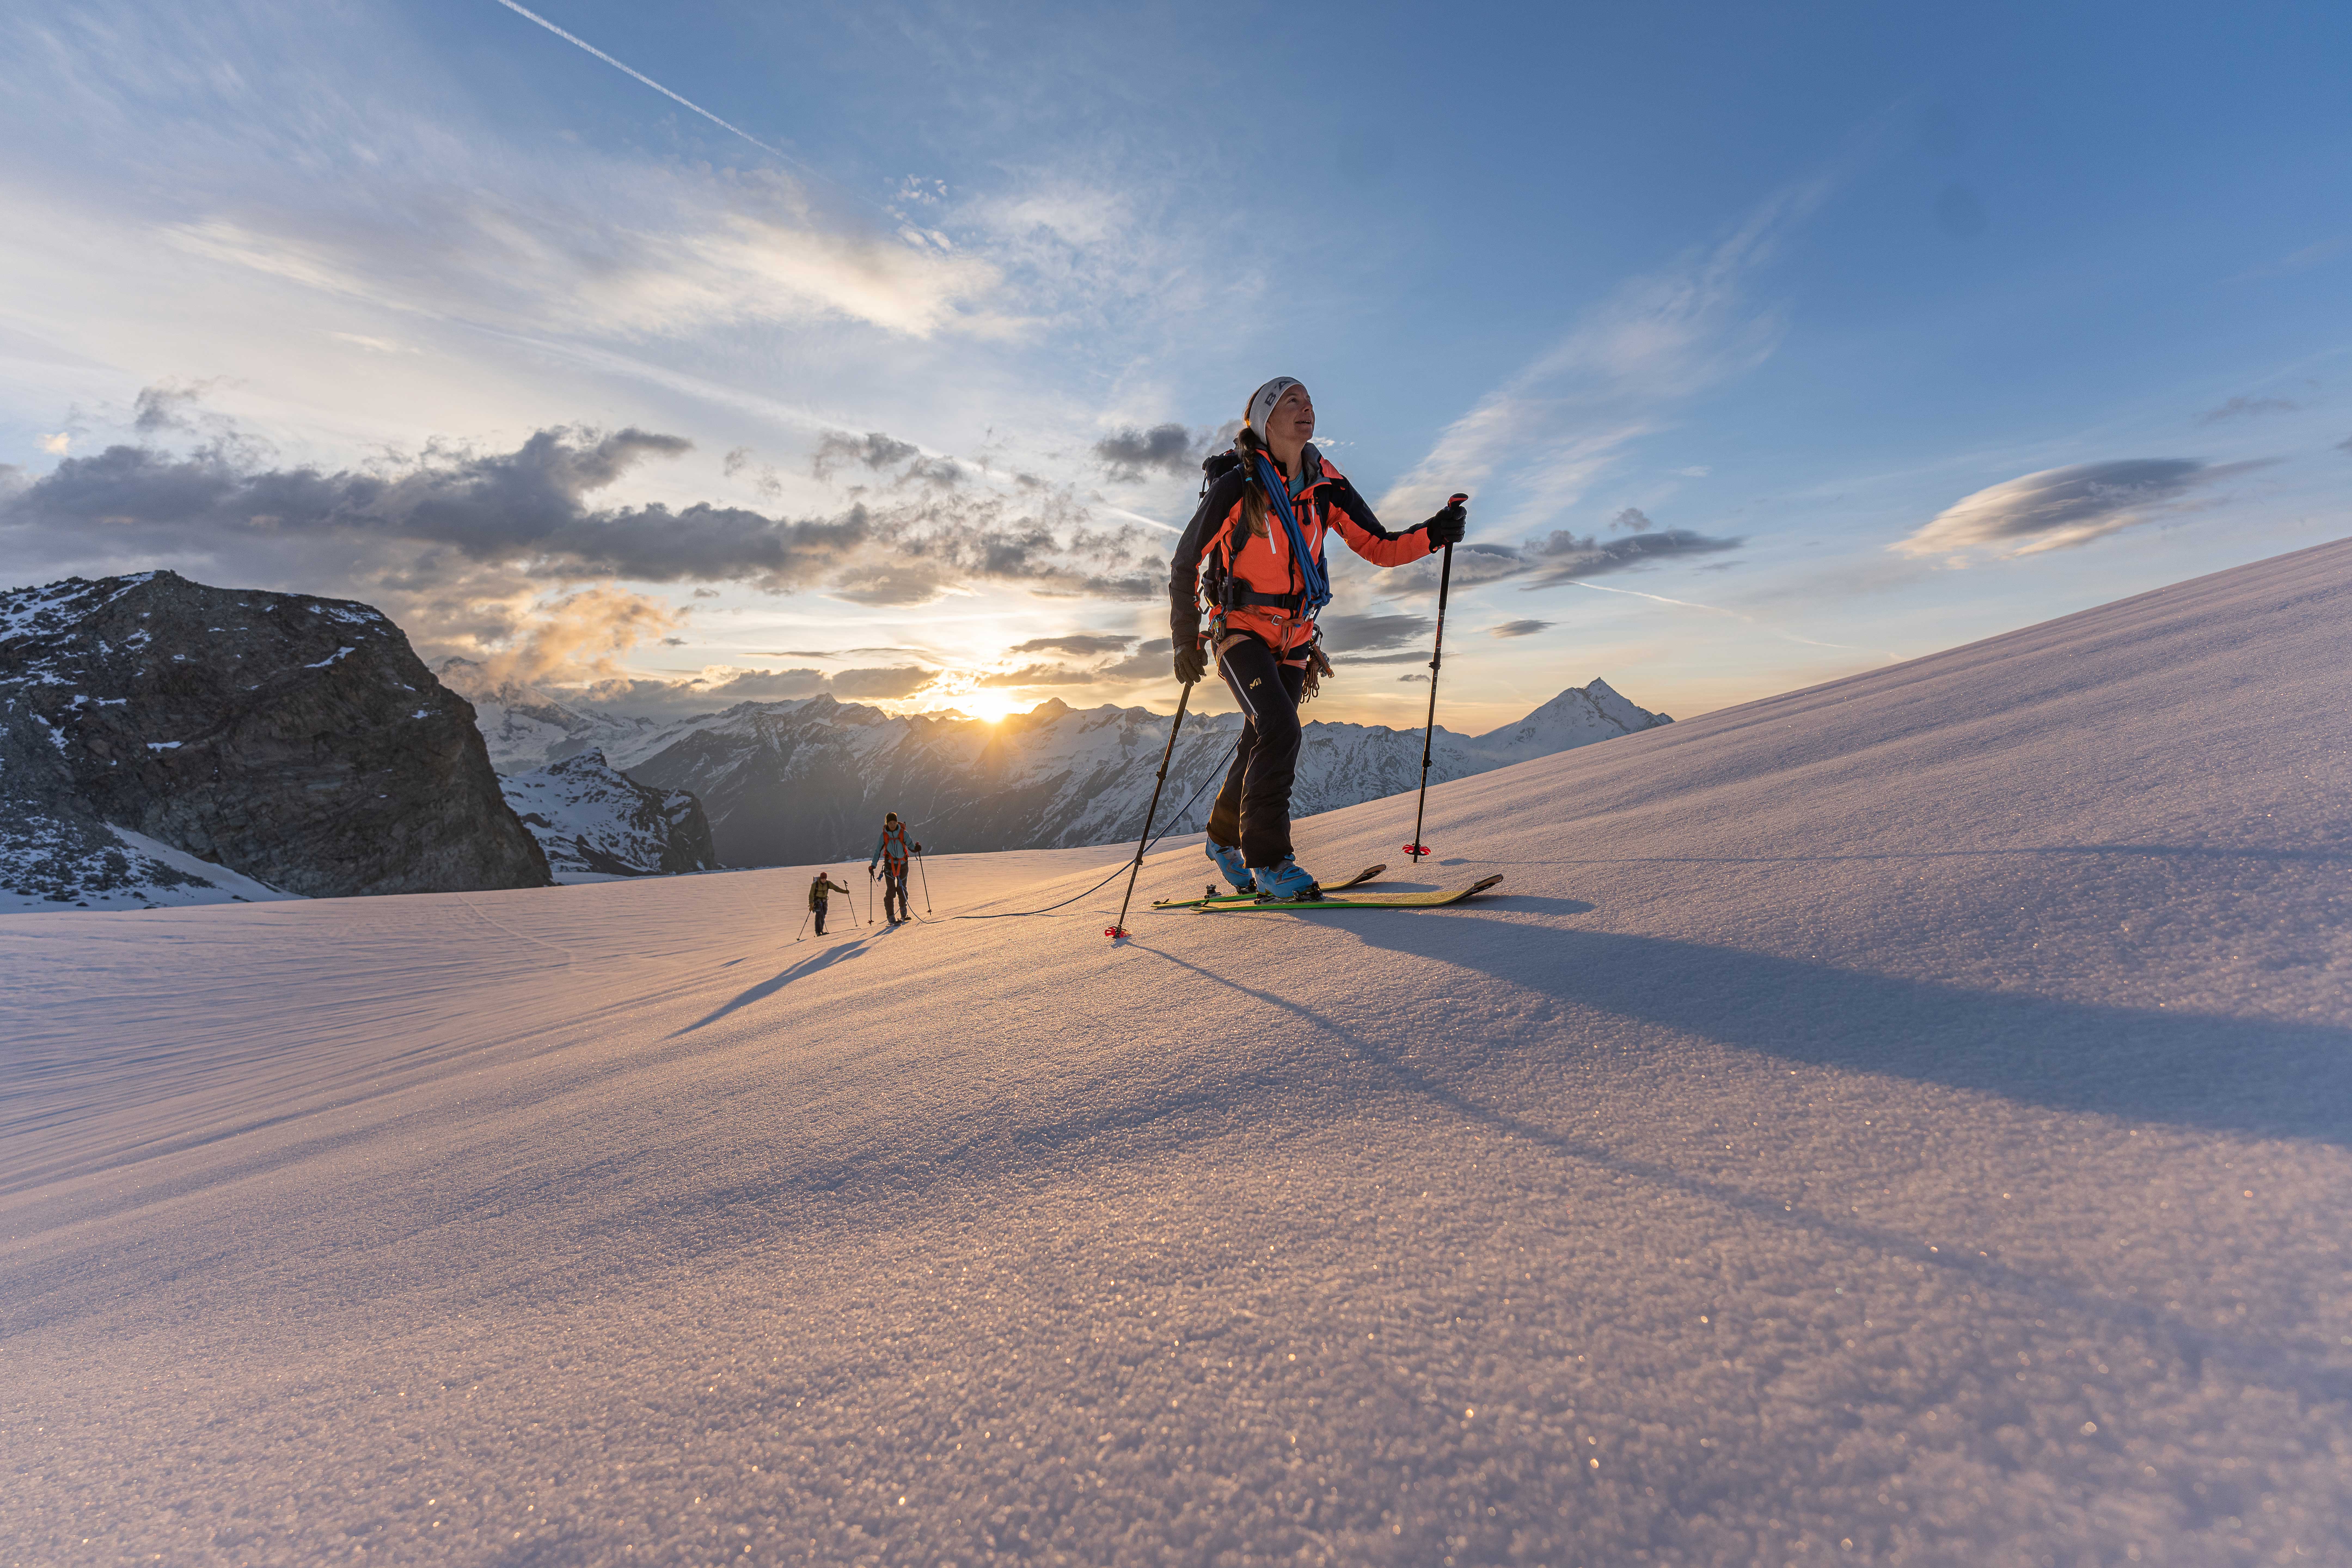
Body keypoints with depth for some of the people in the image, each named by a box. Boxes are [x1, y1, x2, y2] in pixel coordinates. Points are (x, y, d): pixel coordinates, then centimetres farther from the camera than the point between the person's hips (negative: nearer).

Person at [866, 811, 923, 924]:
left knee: (902, 890, 6)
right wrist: (873, 865, -5)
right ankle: (891, 917, -4)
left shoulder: (903, 833, -2)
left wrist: (916, 848, -30)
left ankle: (904, 914, 27)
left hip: (903, 864, 1)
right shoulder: (884, 835, 0)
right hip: (890, 865, 0)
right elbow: (878, 851, 3)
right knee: (891, 891, -8)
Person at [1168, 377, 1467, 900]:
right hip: (1240, 628, -5)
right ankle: (1267, 860, -11)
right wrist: (1185, 641, -8)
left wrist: (1433, 535, -17)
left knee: (1262, 745, 9)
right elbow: (1186, 563, -7)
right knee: (1279, 729, -22)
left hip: (1294, 636, 5)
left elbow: (1379, 548, 1)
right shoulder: (1238, 485, -12)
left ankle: (1224, 837, 32)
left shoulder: (1327, 487, 1)